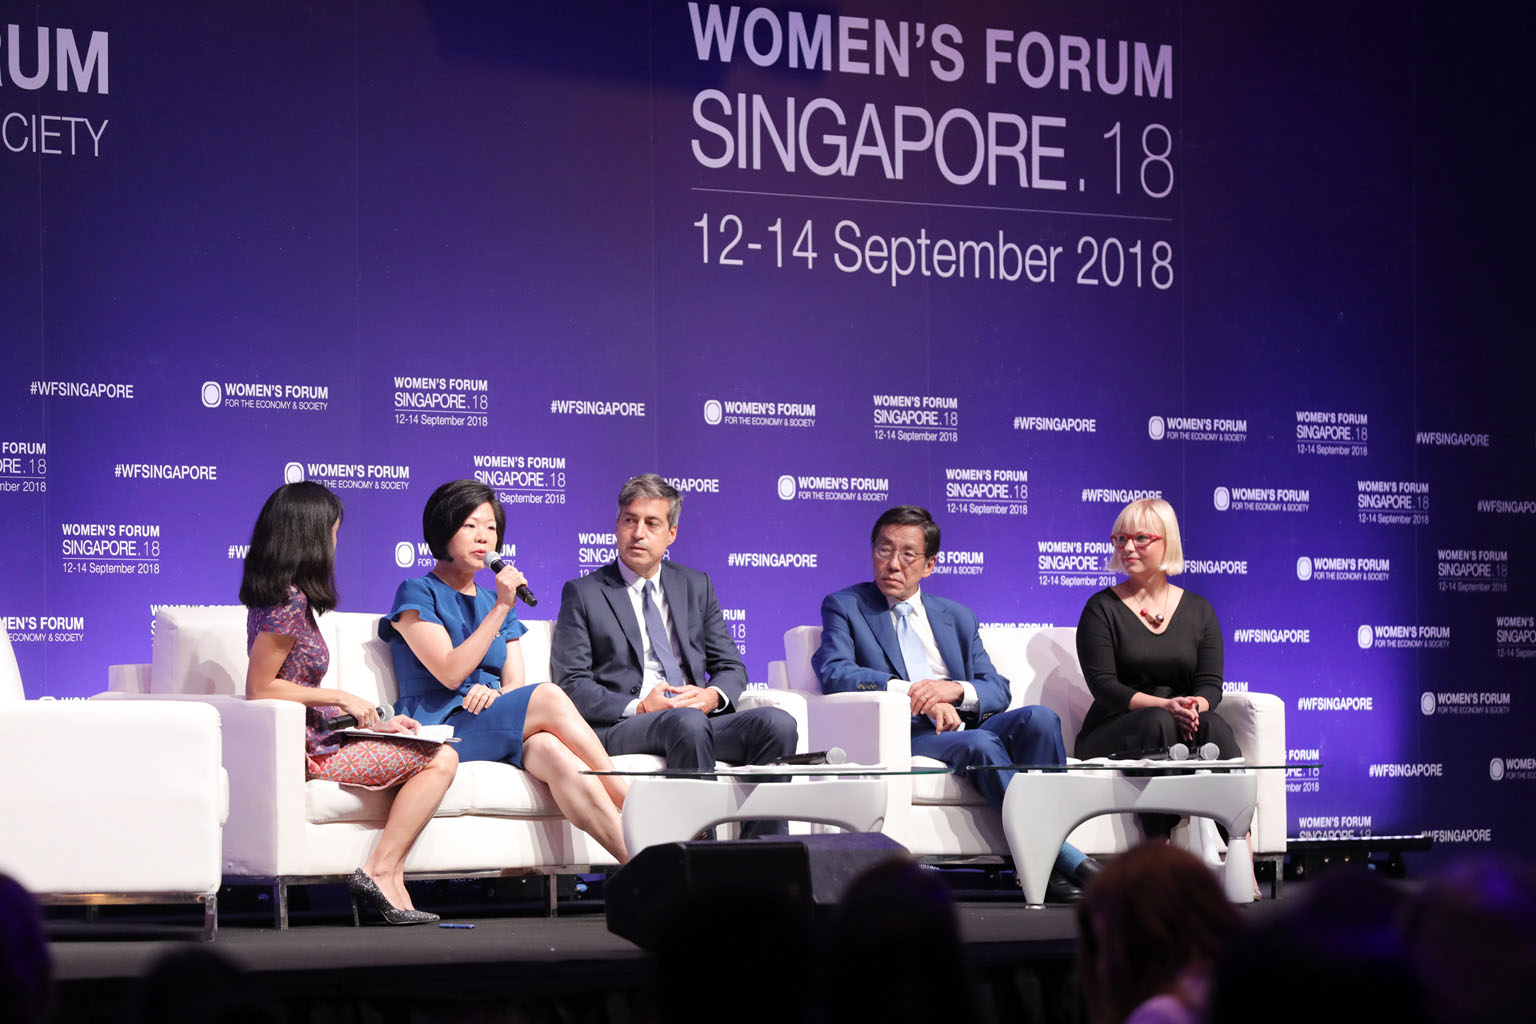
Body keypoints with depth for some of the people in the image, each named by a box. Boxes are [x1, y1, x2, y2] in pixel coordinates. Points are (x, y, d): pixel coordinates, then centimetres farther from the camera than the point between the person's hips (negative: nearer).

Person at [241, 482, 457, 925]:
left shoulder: (288, 598, 15)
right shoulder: (288, 603, -15)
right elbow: (260, 689, -18)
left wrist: (372, 721, 12)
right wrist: (340, 698, -12)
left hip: (317, 739, 10)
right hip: (303, 751, -10)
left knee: (440, 759, 7)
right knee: (438, 759, -11)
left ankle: (388, 875, -5)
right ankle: (380, 872, -11)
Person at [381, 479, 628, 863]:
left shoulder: (494, 602, 24)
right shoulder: (417, 594, 5)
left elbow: (515, 684, 13)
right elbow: (450, 672, -10)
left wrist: (494, 693, -12)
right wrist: (501, 609, -12)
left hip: (500, 730, 5)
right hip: (440, 729, -5)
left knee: (552, 751, -33)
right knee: (548, 697, -31)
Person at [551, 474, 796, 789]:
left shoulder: (696, 586, 22)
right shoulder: (583, 593, 9)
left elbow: (731, 667, 20)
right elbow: (572, 684, 1)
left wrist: (713, 695, -5)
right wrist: (638, 707, -15)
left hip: (698, 717, 4)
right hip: (622, 726, -4)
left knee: (778, 723, -25)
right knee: (688, 723, -39)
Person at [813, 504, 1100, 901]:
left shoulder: (957, 617, 24)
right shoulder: (844, 607, 12)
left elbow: (998, 690, 13)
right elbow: (833, 673, -7)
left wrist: (955, 689, -11)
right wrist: (911, 692, -19)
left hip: (968, 729, 4)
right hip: (901, 736, -4)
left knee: (1039, 718, -26)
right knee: (979, 744, -34)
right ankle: (1068, 860, -34)